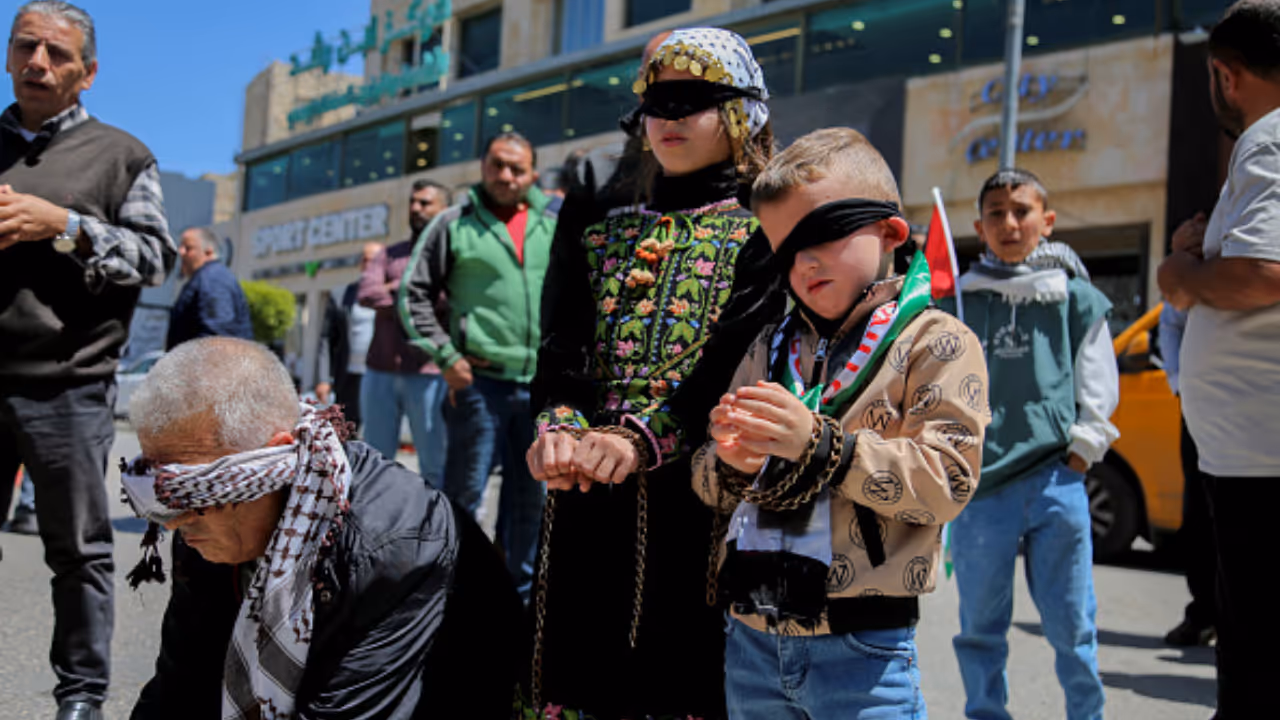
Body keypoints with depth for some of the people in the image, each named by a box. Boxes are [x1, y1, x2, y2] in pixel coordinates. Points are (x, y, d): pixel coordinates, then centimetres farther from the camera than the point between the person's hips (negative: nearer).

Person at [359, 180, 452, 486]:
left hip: (427, 376, -4)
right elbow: (367, 293, -1)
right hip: (381, 372, 4)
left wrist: (397, 289, -7)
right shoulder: (389, 254, 16)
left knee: (435, 465, 0)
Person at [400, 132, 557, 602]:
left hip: (542, 384, 4)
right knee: (463, 494, 0)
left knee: (531, 495, 12)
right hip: (479, 381, -4)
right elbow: (414, 294, 1)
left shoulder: (554, 226, 11)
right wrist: (446, 356, -8)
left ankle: (519, 593, 26)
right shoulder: (454, 224, 1)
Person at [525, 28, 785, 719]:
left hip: (702, 490, -3)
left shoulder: (763, 232, 5)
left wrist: (645, 436, -25)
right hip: (585, 491, 4)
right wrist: (560, 424, -16)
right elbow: (561, 347, 5)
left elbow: (736, 358, -11)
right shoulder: (596, 233, 19)